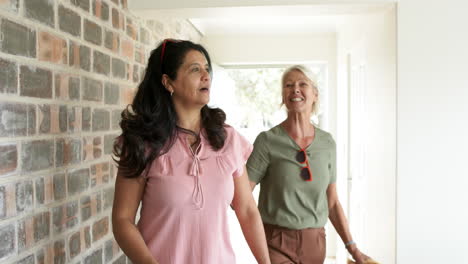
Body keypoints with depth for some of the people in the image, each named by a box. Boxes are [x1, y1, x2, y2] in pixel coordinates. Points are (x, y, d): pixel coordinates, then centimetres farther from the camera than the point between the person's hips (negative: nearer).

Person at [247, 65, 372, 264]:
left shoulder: (327, 143, 2)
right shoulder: (267, 141, -10)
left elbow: (332, 202, 8)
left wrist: (352, 248, 6)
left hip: (315, 242, 4)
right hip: (277, 244, -3)